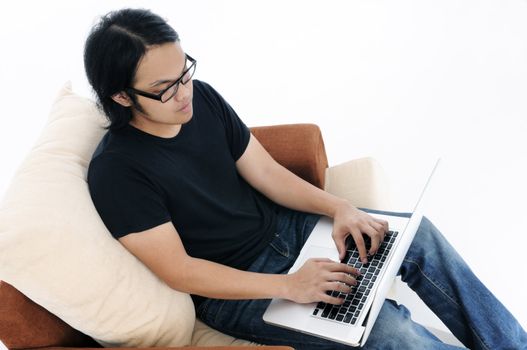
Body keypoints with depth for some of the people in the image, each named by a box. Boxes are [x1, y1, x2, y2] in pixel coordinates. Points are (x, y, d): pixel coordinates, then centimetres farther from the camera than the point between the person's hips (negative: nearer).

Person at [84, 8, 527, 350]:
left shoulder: (203, 98, -5)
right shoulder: (116, 172, -22)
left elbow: (265, 171, 1)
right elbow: (178, 271, -22)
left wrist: (339, 207, -13)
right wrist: (288, 286, -28)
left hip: (279, 227, 7)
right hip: (233, 288, -6)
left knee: (419, 234, -2)